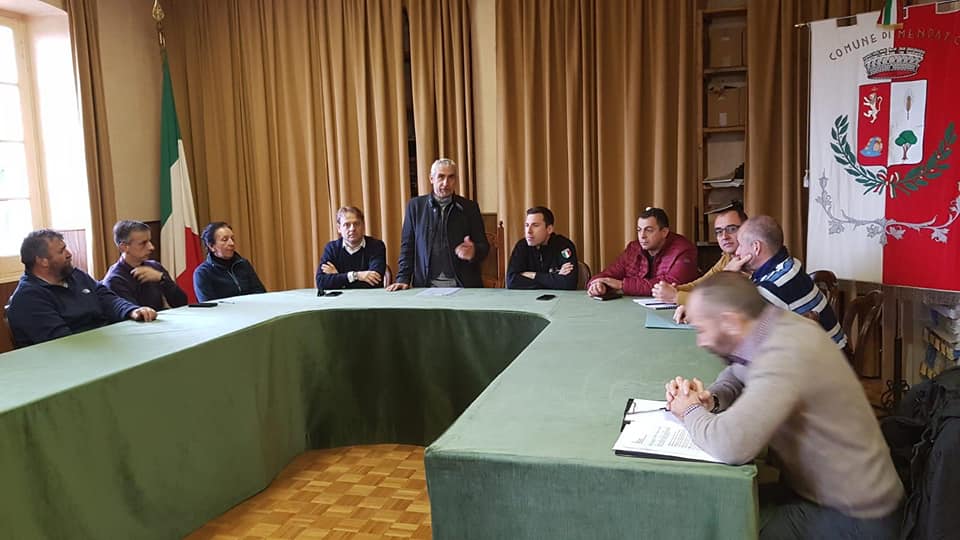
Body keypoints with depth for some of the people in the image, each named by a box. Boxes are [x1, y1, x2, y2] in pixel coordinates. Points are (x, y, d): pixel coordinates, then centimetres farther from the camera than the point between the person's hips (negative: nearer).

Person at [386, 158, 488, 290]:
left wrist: (473, 252, -17)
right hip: (426, 286, 0)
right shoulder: (415, 205, 8)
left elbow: (483, 246, 6)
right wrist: (403, 279, -3)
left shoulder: (469, 207, 6)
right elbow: (407, 246, 9)